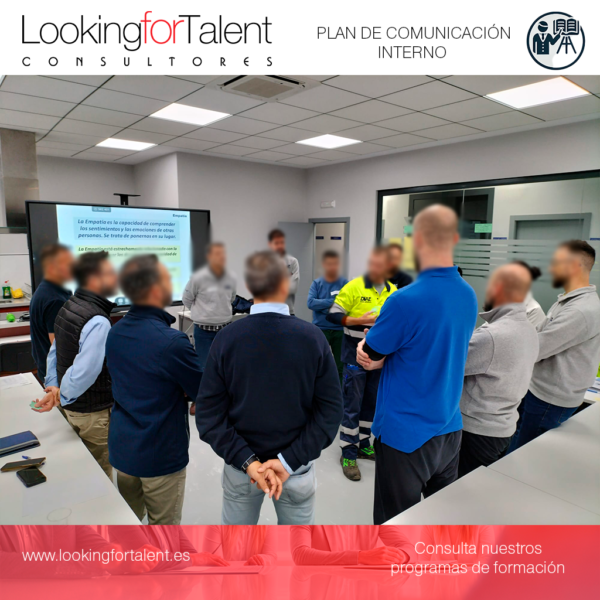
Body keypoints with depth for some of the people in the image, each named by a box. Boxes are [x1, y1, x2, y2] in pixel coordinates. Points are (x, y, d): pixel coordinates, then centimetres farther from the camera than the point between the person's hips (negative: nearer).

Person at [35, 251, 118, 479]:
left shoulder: (69, 306, 2)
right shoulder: (98, 321, -29)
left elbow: (55, 351, 7)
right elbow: (85, 372, -33)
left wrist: (53, 386, 4)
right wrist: (60, 398, -17)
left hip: (73, 407, 9)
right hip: (94, 413, -9)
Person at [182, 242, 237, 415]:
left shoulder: (231, 278, -4)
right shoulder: (198, 278, -16)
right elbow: (187, 299, 0)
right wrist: (202, 313, 8)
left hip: (225, 329, 4)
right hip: (203, 330, -4)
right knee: (202, 367, 3)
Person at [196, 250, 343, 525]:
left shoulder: (226, 339, -15)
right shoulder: (313, 337, -15)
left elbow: (208, 413, -13)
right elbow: (330, 410, -14)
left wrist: (246, 460, -13)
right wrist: (290, 461, -14)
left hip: (240, 465, 1)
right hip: (297, 467, 0)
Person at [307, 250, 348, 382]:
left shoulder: (344, 283, -2)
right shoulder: (317, 283, 2)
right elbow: (311, 302, -13)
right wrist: (332, 302, -16)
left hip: (340, 330, 0)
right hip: (320, 329, 0)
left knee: (340, 366, 10)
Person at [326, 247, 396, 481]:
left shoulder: (393, 291, 3)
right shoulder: (353, 287, -11)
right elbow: (333, 315, -11)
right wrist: (359, 320, -22)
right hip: (355, 357, -5)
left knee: (371, 403, 16)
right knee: (352, 406, 2)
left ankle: (363, 445, 34)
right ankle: (348, 455, 14)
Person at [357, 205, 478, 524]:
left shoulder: (405, 301, -26)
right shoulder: (469, 295, -1)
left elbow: (367, 359, -12)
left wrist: (371, 335, 8)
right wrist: (386, 351, -5)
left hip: (405, 436, -7)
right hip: (450, 429, 7)